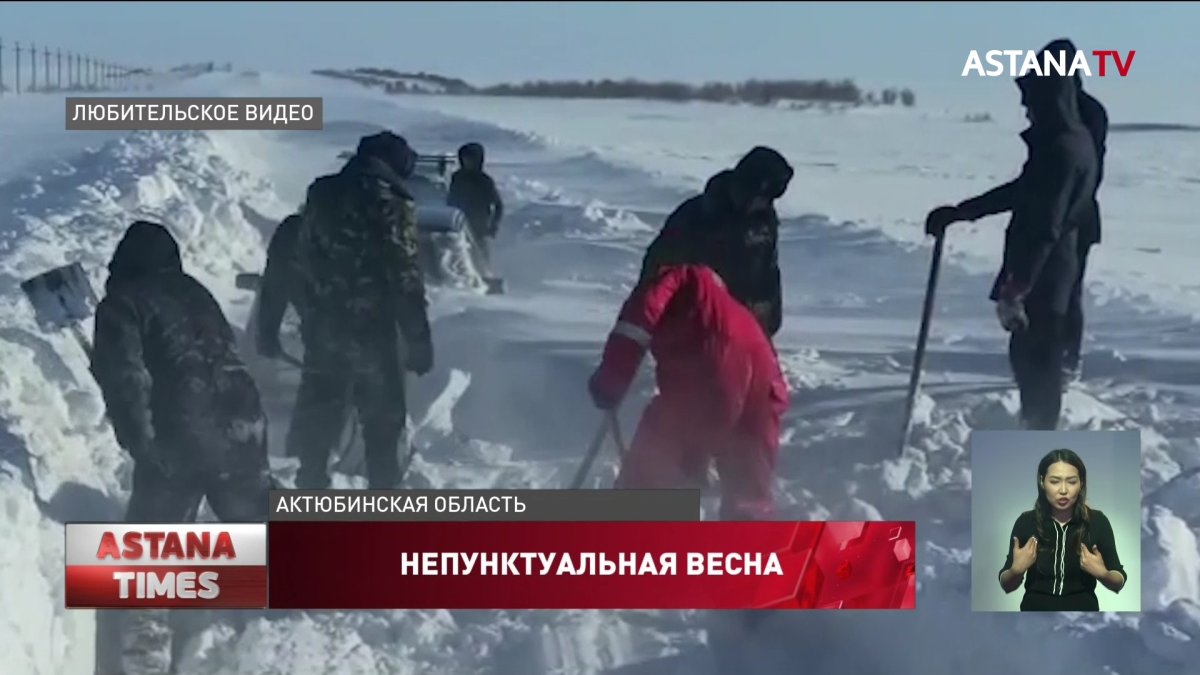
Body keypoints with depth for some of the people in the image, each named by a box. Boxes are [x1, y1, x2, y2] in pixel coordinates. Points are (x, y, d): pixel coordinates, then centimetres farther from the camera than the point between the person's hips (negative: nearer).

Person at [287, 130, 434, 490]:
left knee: (317, 418, 14)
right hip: (371, 332, -5)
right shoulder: (391, 203, -11)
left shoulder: (320, 194, 9)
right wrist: (418, 340, -11)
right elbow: (405, 278, -15)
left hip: (322, 328, 5)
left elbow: (300, 261, 15)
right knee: (383, 420, 8)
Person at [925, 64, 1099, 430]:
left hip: (1042, 273, -10)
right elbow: (1020, 192, 22)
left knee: (1035, 357, -4)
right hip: (1044, 269, 10)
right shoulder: (1059, 142, 12)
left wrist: (1017, 287, -26)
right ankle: (1035, 431, 28)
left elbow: (1045, 228, -25)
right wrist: (957, 212, 22)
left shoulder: (1063, 149, -20)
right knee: (1028, 353, 17)